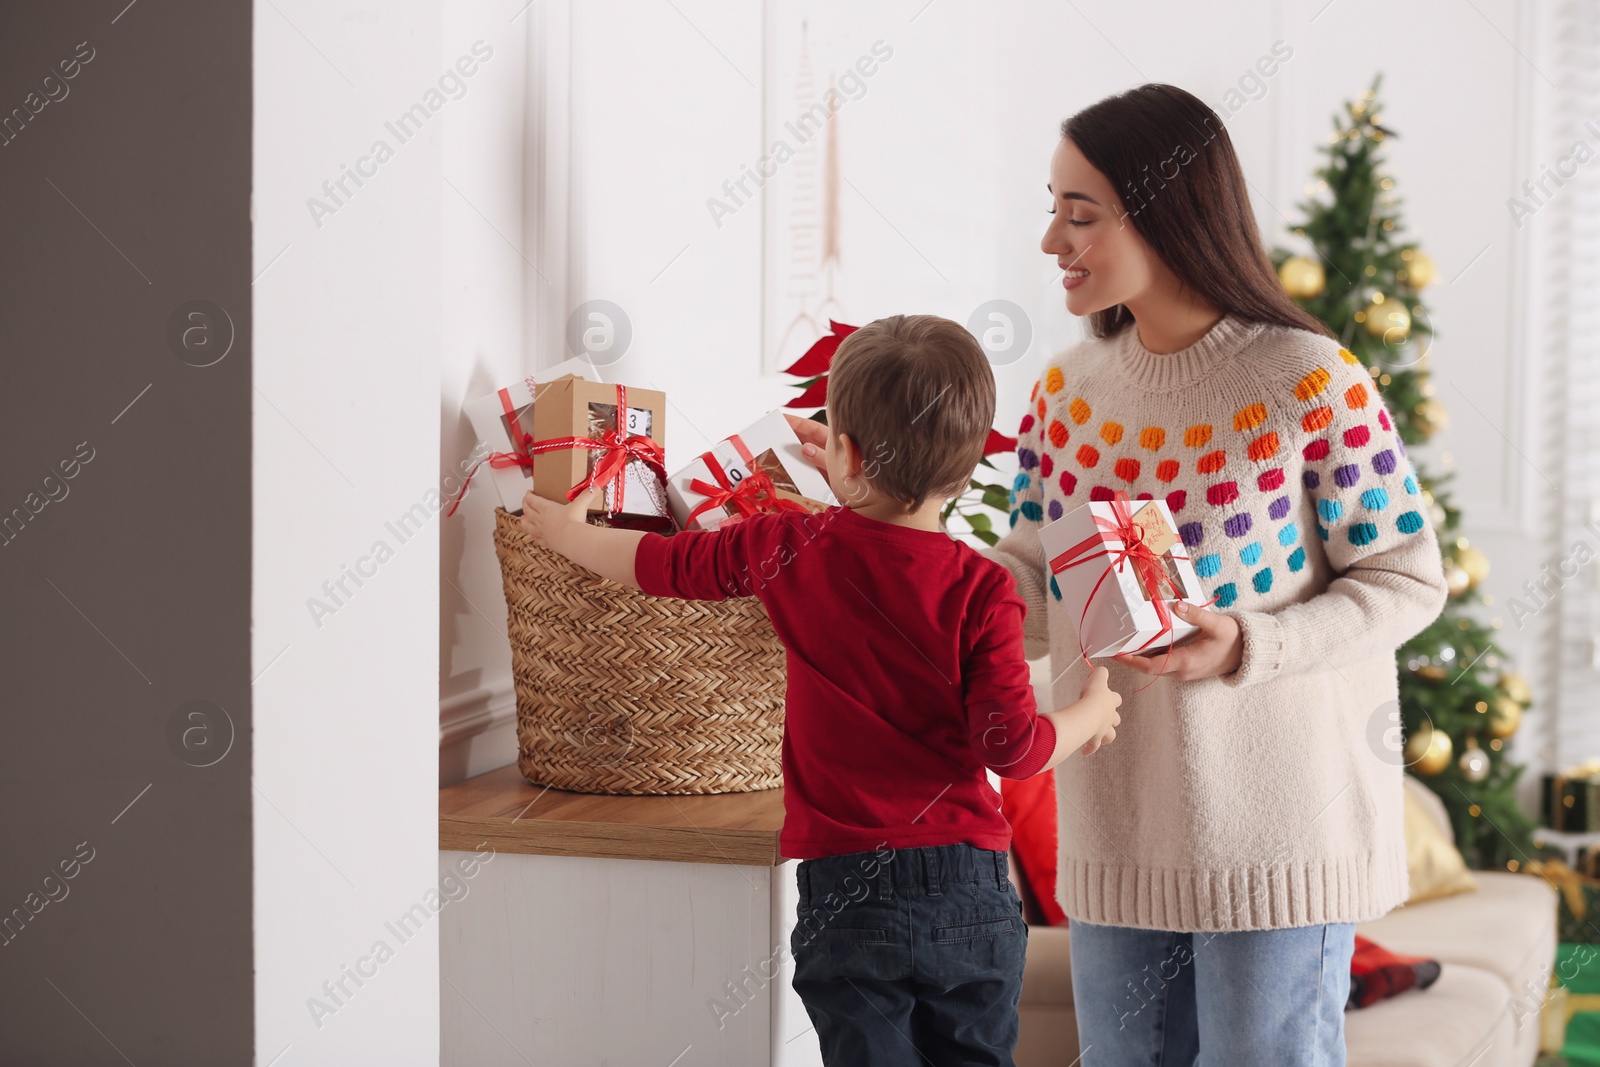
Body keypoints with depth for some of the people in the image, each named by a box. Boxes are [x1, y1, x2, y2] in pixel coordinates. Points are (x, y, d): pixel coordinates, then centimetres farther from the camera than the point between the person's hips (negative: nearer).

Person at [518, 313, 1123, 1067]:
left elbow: (661, 564, 9)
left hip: (848, 895, 0)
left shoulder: (792, 551, -5)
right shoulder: (980, 590, -8)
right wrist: (1090, 716, 11)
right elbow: (1012, 747, -10)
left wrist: (566, 531, 27)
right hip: (973, 896, 1)